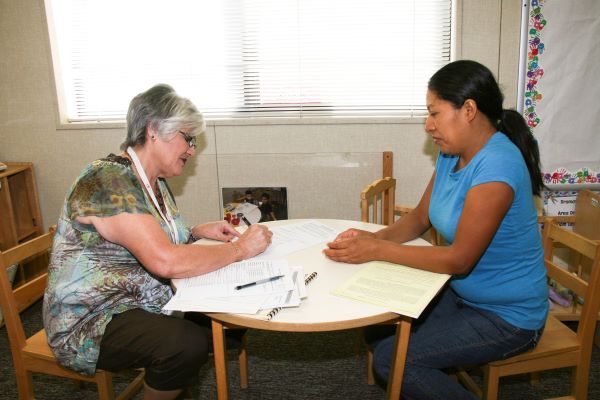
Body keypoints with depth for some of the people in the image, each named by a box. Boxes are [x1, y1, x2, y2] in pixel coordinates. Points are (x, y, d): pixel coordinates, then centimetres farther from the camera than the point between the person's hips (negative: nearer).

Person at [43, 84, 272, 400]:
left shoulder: (155, 182, 6)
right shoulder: (108, 180, -23)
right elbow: (165, 261, -34)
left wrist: (198, 232, 1)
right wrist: (240, 248, -23)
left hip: (147, 302, 9)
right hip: (90, 322, -9)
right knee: (190, 344, -30)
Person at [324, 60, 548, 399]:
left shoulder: (495, 166, -28)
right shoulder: (451, 155, 0)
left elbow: (460, 259, -27)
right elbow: (420, 218, 6)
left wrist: (377, 250, -23)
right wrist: (375, 237, -13)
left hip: (507, 317, -8)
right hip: (461, 294, 8)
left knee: (390, 357, -16)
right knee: (375, 322, 4)